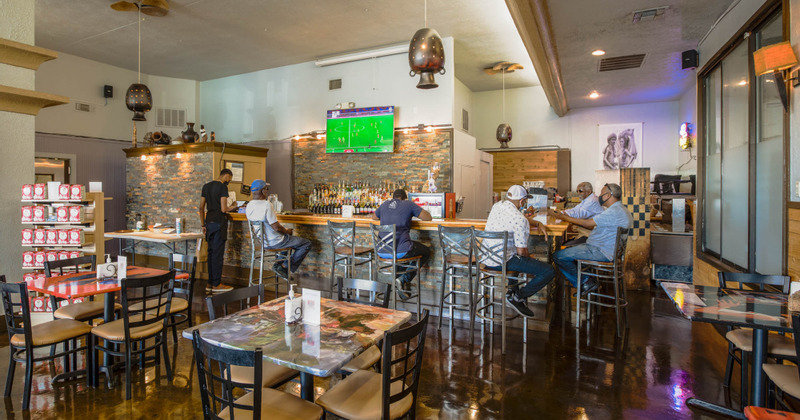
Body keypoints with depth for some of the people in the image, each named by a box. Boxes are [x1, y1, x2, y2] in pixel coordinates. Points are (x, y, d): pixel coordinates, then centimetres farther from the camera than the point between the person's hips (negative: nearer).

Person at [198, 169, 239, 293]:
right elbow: (223, 209, -16)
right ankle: (216, 284, 2)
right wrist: (232, 208, 5)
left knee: (211, 252, 12)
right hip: (219, 223, -8)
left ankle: (210, 283, 18)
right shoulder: (223, 187, -10)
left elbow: (201, 208, 15)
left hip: (209, 222, 8)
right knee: (218, 253, -3)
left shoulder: (206, 186, 14)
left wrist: (203, 225, 18)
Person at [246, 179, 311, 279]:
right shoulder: (267, 205, -25)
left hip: (263, 242, 9)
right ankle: (284, 267, 2)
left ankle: (279, 265, 21)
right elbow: (276, 227, -25)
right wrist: (287, 231, -4)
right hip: (274, 242, -9)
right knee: (307, 244, 1)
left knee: (287, 237, 35)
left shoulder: (249, 206, 1)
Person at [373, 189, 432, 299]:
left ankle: (400, 281, 23)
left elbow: (374, 217, 36)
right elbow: (429, 218, 8)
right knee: (426, 252, 20)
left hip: (382, 252, 6)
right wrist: (410, 215, 25)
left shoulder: (384, 204, 17)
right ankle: (405, 279, 6)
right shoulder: (408, 204, 5)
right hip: (400, 251, -5)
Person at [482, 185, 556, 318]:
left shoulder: (496, 206, 7)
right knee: (549, 272, -4)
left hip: (485, 258, 9)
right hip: (503, 261, -9)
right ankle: (518, 297, 4)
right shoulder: (520, 220, -18)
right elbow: (521, 251, -16)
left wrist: (538, 223, 23)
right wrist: (528, 256, 6)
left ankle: (512, 290, 36)